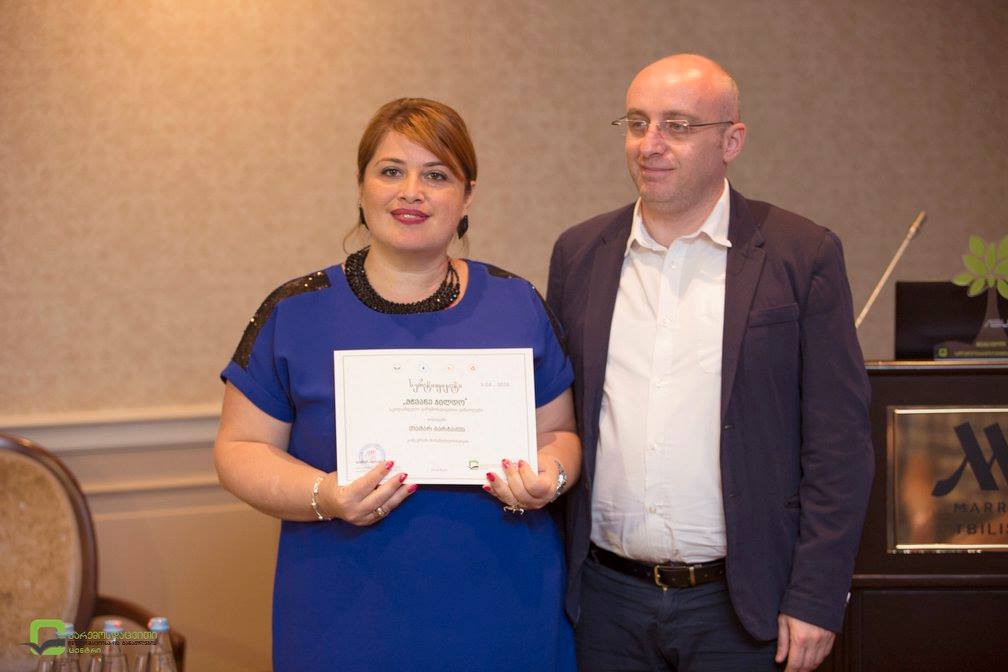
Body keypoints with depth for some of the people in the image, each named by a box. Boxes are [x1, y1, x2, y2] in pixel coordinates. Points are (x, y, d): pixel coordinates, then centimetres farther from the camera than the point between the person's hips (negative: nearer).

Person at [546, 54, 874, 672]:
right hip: (605, 597, 3)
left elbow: (839, 442, -6)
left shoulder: (803, 255, -5)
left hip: (739, 605, -3)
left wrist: (816, 598, -9)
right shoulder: (580, 252, 6)